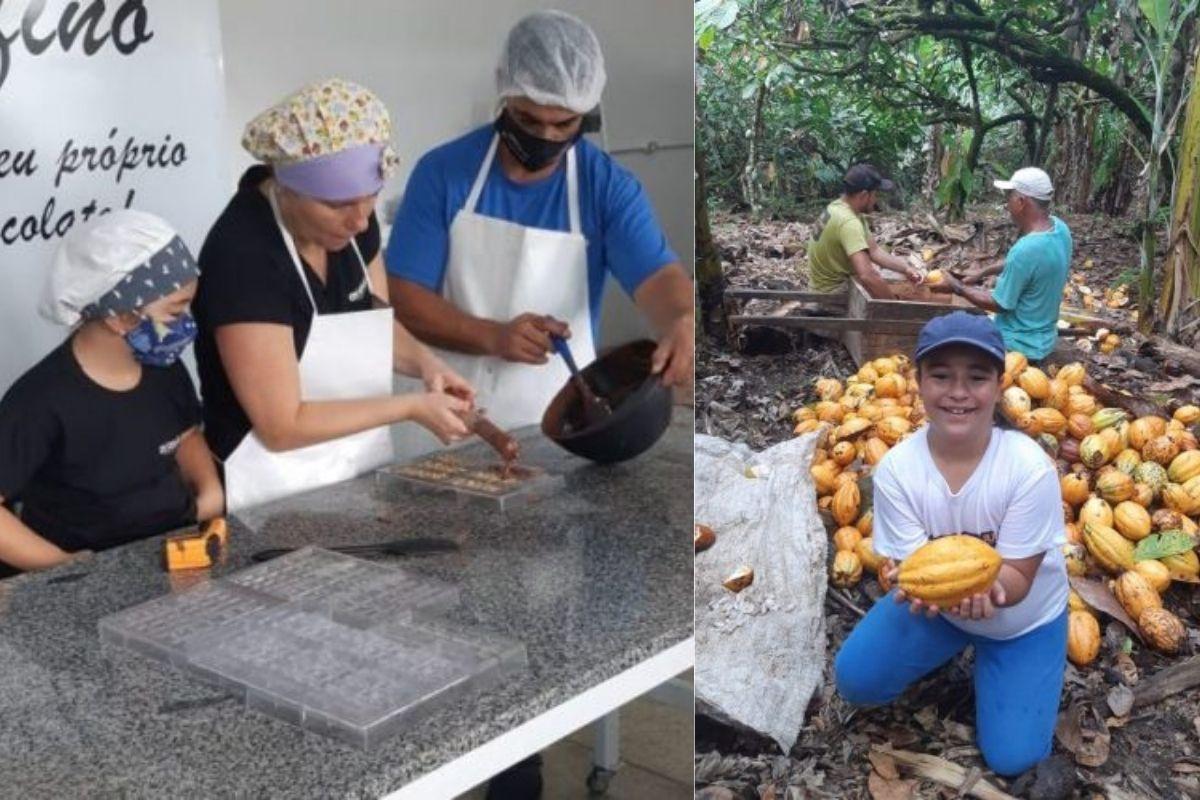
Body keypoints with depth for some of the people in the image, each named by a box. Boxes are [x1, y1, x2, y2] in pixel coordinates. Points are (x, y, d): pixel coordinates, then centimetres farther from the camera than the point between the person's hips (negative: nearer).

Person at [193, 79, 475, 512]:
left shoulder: (352, 219, -3)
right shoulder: (242, 256, -22)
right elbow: (281, 426, -20)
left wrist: (423, 362, -7)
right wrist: (412, 406, -17)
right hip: (276, 497, -5)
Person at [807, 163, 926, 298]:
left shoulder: (840, 208, 3)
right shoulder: (848, 222, -29)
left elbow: (874, 250, 7)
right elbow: (867, 276, -40)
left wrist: (906, 268, -5)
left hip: (828, 286, 9)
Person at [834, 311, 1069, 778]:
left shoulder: (1030, 468, -30)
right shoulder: (897, 469, -24)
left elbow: (1017, 578, -25)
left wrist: (985, 585, -50)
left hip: (1024, 618, -1)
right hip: (938, 605, 2)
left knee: (1012, 757, -5)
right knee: (855, 680, -14)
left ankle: (984, 656, 24)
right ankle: (951, 650, 15)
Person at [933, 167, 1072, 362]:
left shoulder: (1026, 249, -31)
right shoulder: (1059, 228, -4)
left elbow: (999, 304, -19)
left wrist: (956, 287, -8)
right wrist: (984, 272, 13)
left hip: (1019, 345, -9)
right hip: (1043, 337, 9)